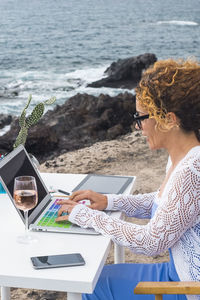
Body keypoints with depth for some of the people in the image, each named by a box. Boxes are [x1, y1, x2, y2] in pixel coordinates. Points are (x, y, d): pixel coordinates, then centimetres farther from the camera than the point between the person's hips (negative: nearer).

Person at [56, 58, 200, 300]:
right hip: (179, 271, 9)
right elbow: (161, 203, 18)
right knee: (94, 279, 15)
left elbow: (151, 242, -25)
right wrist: (110, 202, 6)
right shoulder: (180, 156, 2)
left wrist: (87, 215, -15)